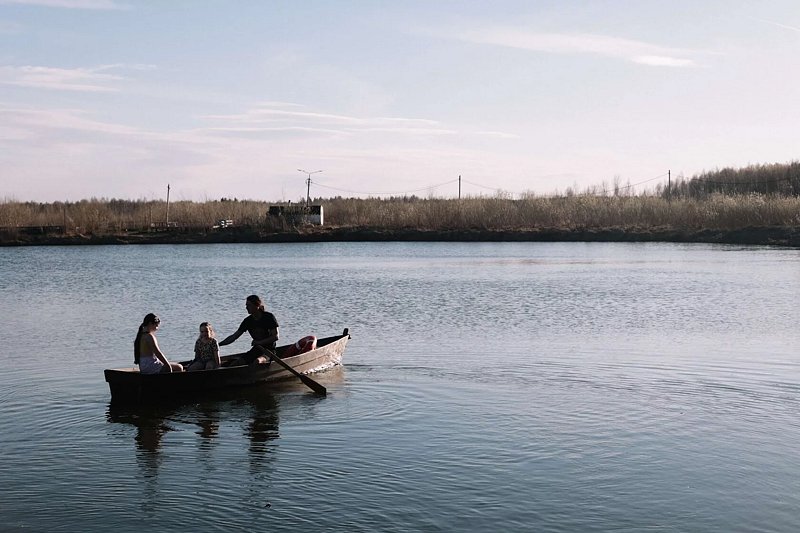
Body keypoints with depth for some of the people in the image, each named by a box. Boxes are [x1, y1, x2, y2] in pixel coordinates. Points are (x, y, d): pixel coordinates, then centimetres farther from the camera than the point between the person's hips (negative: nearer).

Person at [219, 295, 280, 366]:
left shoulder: (269, 317, -10)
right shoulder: (248, 321, 4)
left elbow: (276, 337, -12)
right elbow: (234, 336, 6)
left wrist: (260, 342, -19)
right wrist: (218, 344, -2)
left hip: (269, 350, -6)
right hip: (256, 350, 6)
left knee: (257, 361, -36)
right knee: (235, 364, -12)